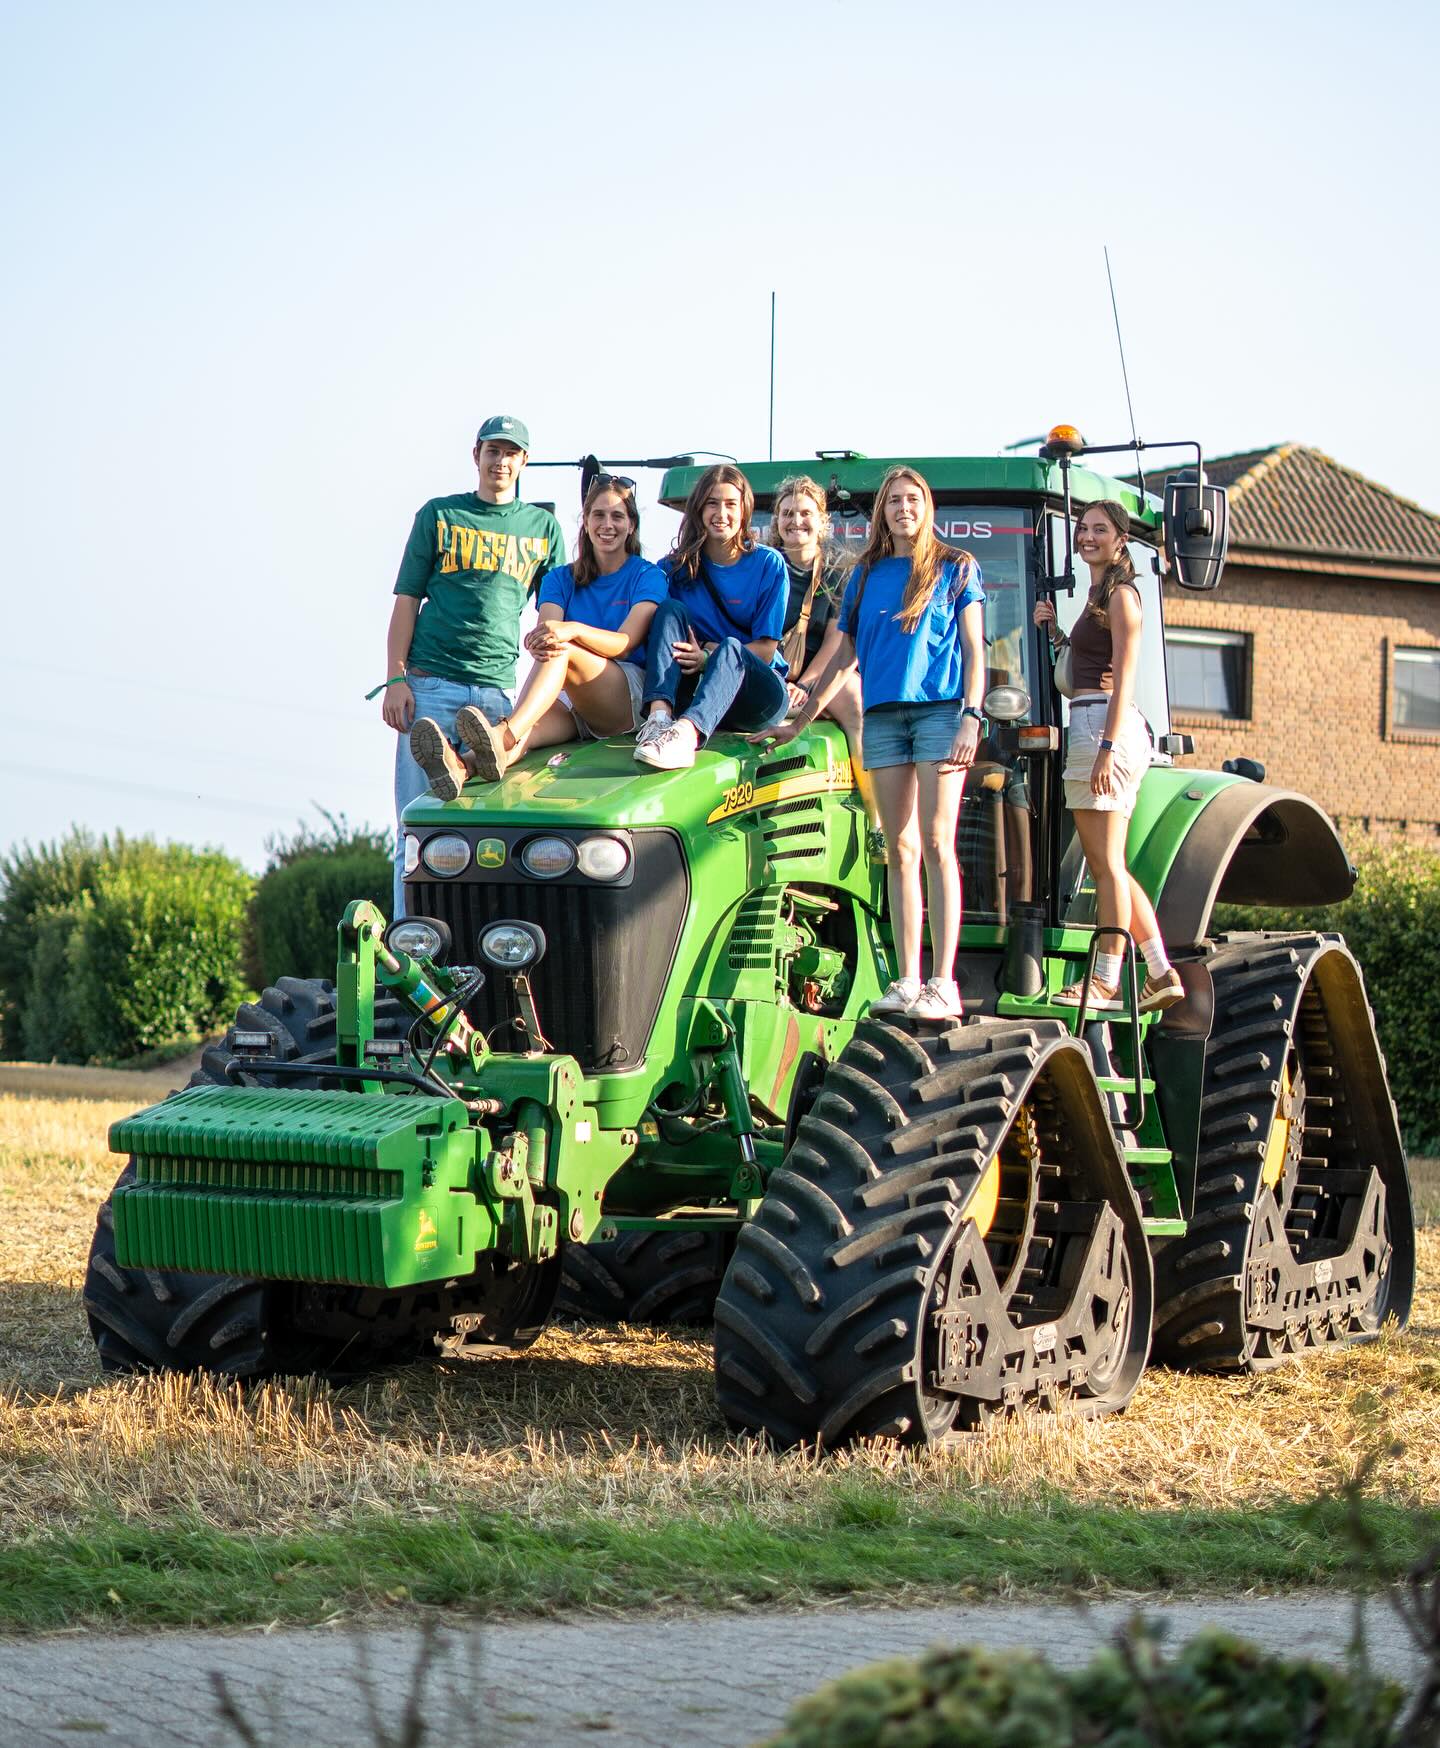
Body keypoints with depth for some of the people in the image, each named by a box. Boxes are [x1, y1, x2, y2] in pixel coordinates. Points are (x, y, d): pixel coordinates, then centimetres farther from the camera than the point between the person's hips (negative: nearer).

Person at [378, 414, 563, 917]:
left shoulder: (543, 527, 15)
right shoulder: (439, 515, 11)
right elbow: (406, 601, 8)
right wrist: (396, 678, -3)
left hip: (500, 689, 1)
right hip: (430, 686, -1)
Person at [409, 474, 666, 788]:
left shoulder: (647, 576, 7)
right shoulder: (560, 579, 19)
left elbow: (624, 644, -9)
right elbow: (547, 631, 0)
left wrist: (572, 630, -31)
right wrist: (541, 642, -28)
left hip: (631, 700, -3)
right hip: (571, 703, 3)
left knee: (561, 650, -34)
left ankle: (503, 735, -62)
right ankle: (460, 768, -68)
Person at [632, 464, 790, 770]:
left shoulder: (769, 564, 2)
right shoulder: (678, 566, 9)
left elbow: (765, 650, -3)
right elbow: (662, 626, 2)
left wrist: (711, 657, -19)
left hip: (759, 690, -2)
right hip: (695, 690, 2)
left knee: (730, 648, -34)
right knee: (670, 609, -18)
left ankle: (686, 733, -64)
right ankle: (659, 717, -44)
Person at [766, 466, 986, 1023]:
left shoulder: (955, 568, 8)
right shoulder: (867, 575, 17)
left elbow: (973, 648, 3)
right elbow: (844, 655, 18)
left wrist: (971, 716, -10)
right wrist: (799, 721, 13)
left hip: (940, 707, -4)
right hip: (883, 715, 4)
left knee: (936, 845, -11)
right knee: (900, 850, 0)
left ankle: (943, 983, -14)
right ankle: (906, 981, -1)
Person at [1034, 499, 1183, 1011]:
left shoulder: (1120, 594, -6)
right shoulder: (1098, 595, 22)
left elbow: (1124, 678, -14)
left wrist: (1108, 746, -22)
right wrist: (1054, 631, 12)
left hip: (1104, 725, -10)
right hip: (1090, 728, 10)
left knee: (1106, 864, -8)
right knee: (1108, 866, 10)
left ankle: (1105, 982, -7)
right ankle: (1162, 975, 11)